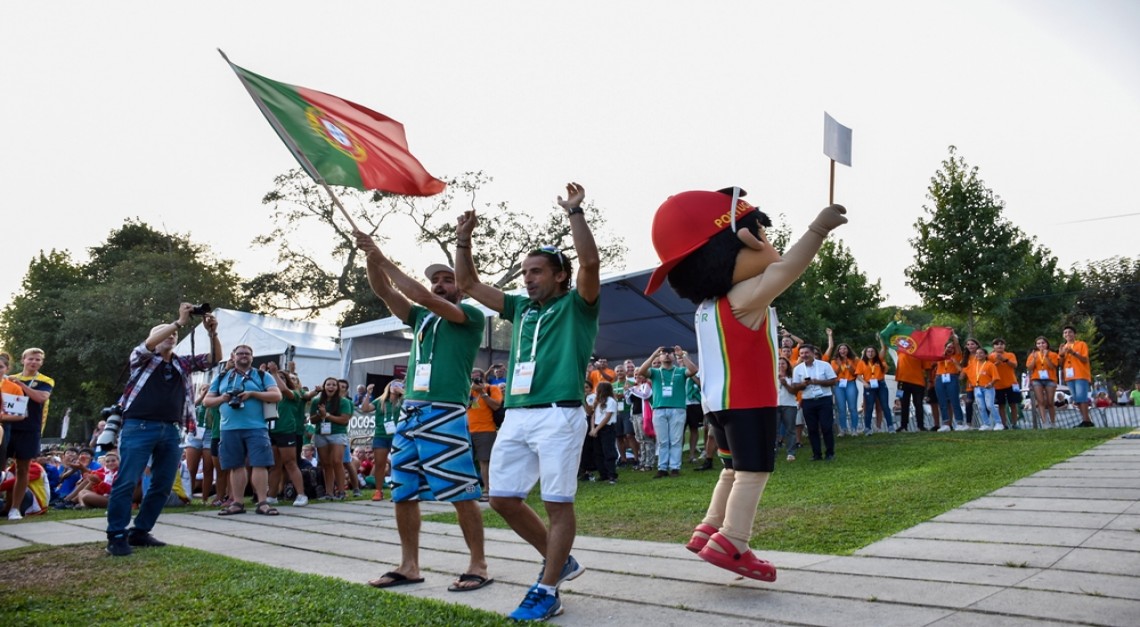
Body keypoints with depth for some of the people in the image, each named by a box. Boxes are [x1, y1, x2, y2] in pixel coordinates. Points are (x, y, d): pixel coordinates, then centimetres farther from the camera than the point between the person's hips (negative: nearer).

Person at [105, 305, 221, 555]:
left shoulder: (183, 363, 18)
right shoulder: (143, 358, 8)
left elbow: (215, 358, 10)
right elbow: (148, 344, -14)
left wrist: (212, 333, -8)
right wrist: (180, 321, -18)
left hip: (171, 431, 5)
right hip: (139, 427, -5)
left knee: (162, 485, 6)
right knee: (126, 482, -8)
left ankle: (140, 532, 17)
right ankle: (116, 535, 0)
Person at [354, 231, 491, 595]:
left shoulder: (471, 315, 0)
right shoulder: (421, 316, 20)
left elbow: (424, 297, -12)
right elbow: (384, 292, 13)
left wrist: (384, 260, -8)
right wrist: (371, 258, -4)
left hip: (445, 414, -7)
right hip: (410, 412, 7)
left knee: (462, 493, -4)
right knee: (403, 493, 8)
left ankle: (478, 565, 6)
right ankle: (409, 566, 18)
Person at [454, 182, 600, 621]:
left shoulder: (577, 304, 4)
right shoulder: (521, 308, 20)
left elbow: (590, 261, -15)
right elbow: (468, 284, 23)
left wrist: (575, 212, -12)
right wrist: (464, 239, 13)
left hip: (558, 416, -7)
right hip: (515, 417, 7)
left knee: (558, 503, -2)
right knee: (503, 498, 8)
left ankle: (548, 591, 6)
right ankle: (559, 560, 25)